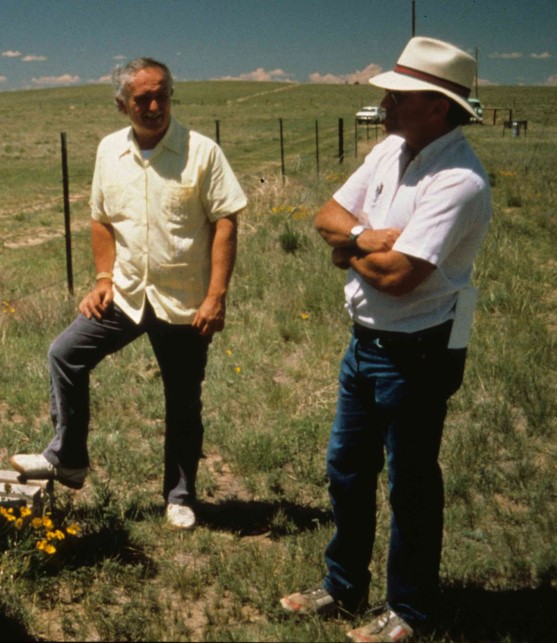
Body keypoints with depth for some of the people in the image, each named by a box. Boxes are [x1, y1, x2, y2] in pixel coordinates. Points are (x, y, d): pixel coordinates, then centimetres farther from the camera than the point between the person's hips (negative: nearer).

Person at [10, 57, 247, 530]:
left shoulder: (201, 152, -11)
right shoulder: (110, 150, 2)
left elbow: (225, 223, -13)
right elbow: (101, 219, 12)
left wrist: (217, 296, -18)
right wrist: (104, 278, 3)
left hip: (185, 303, -4)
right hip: (126, 295, 4)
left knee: (184, 403, 8)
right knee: (65, 354, -4)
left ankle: (180, 496, 24)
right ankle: (67, 459, 12)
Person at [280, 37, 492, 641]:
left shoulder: (458, 181, -24)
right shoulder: (390, 150, 3)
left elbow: (396, 274, -29)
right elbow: (327, 215, 5)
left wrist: (349, 249, -9)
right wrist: (365, 236, -17)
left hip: (417, 354, -8)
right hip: (365, 339, 9)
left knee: (410, 484, 8)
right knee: (346, 469, 19)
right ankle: (343, 586, 38)